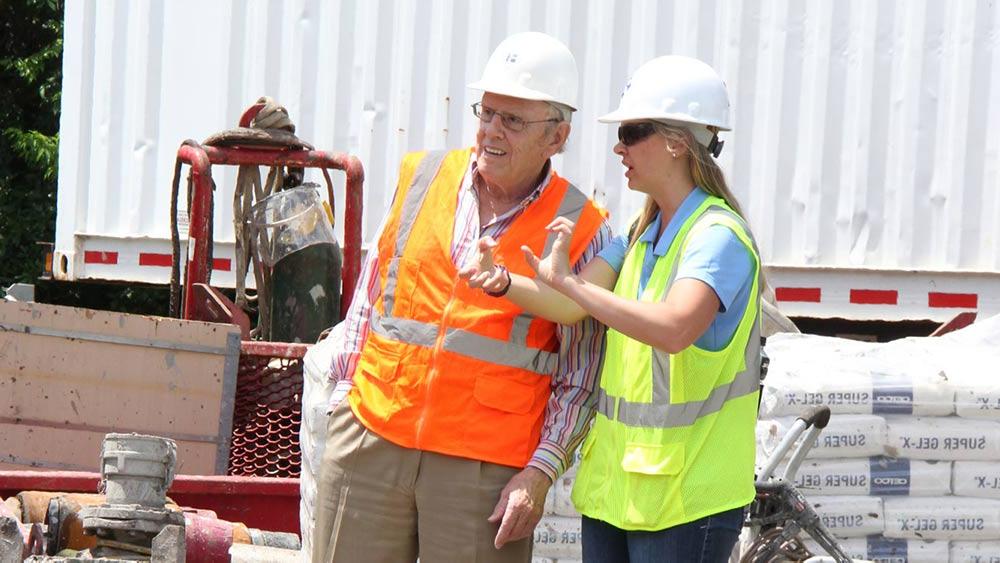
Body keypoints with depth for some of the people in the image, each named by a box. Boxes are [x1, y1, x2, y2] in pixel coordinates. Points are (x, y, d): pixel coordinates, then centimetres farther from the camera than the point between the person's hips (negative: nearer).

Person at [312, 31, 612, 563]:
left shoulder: (581, 231, -1)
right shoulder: (420, 176, 9)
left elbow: (580, 379, 0)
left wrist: (541, 471, -8)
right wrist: (345, 387, 13)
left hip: (485, 467, -3)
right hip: (371, 438, 3)